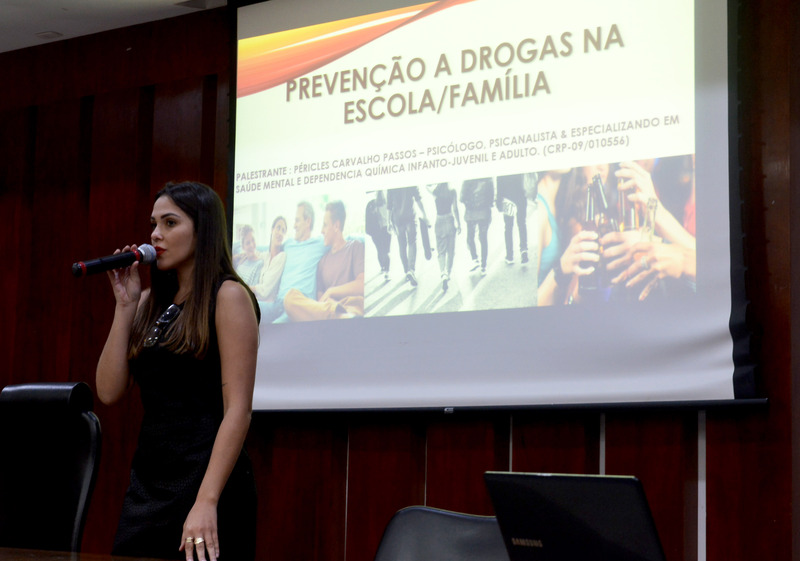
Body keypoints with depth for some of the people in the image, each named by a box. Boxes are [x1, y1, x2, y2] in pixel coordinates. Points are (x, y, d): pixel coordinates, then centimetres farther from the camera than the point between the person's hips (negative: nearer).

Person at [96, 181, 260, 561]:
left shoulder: (228, 296, -6)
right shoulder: (151, 302, 13)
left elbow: (237, 409, -14)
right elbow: (109, 391, 5)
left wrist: (207, 502, -22)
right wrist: (125, 306, 1)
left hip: (205, 475, -6)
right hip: (146, 483, 6)